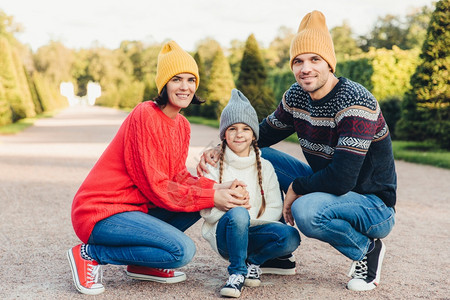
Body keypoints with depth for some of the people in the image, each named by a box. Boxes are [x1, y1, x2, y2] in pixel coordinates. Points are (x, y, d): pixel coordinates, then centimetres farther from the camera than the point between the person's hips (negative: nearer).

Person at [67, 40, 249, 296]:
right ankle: (90, 254, -6)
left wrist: (217, 188, -13)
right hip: (100, 211, -9)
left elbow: (178, 176, 4)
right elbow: (154, 186, -20)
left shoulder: (182, 125, 8)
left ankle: (142, 265, 7)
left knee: (203, 200, 1)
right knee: (183, 249, -21)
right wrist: (212, 197, -19)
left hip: (136, 206, 9)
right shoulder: (145, 115, -19)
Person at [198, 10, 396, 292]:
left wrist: (296, 188, -18)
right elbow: (263, 134, 11)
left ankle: (367, 249, -6)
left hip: (375, 206, -7)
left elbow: (341, 179, -34)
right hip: (325, 189, 7)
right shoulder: (297, 95, -2)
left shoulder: (356, 102, -26)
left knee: (306, 209, -37)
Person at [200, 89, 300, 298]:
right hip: (224, 233, -2)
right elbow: (206, 210, -5)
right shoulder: (214, 165, 2)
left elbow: (275, 208, 2)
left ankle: (253, 261, 0)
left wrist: (252, 221, -16)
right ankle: (237, 272, -18)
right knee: (238, 214, -37)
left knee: (290, 237, -27)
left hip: (253, 231, 3)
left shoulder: (265, 167, 9)